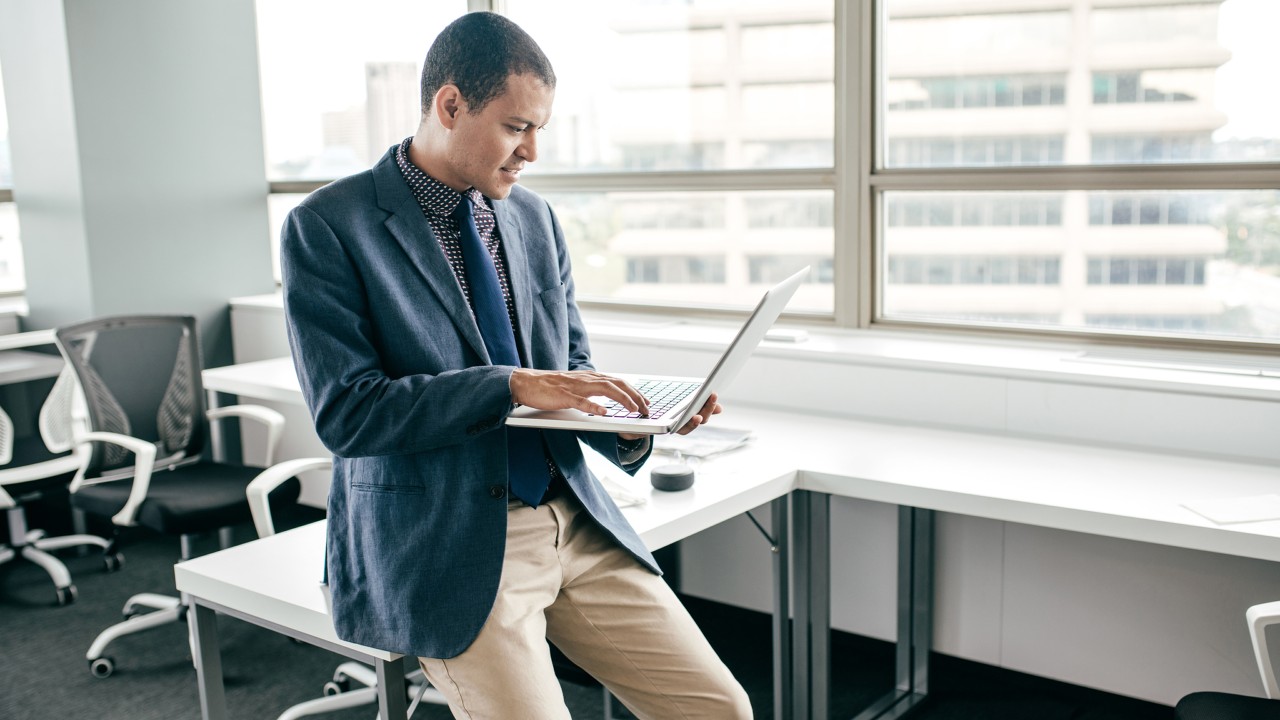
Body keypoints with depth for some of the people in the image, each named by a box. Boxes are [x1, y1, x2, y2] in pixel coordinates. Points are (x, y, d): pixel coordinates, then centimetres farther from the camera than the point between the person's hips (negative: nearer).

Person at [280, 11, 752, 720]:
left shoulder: (534, 217, 10)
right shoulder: (327, 227, -8)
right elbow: (344, 413, -14)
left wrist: (627, 426, -6)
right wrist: (511, 386, -22)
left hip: (572, 519, 5)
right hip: (441, 540, -5)